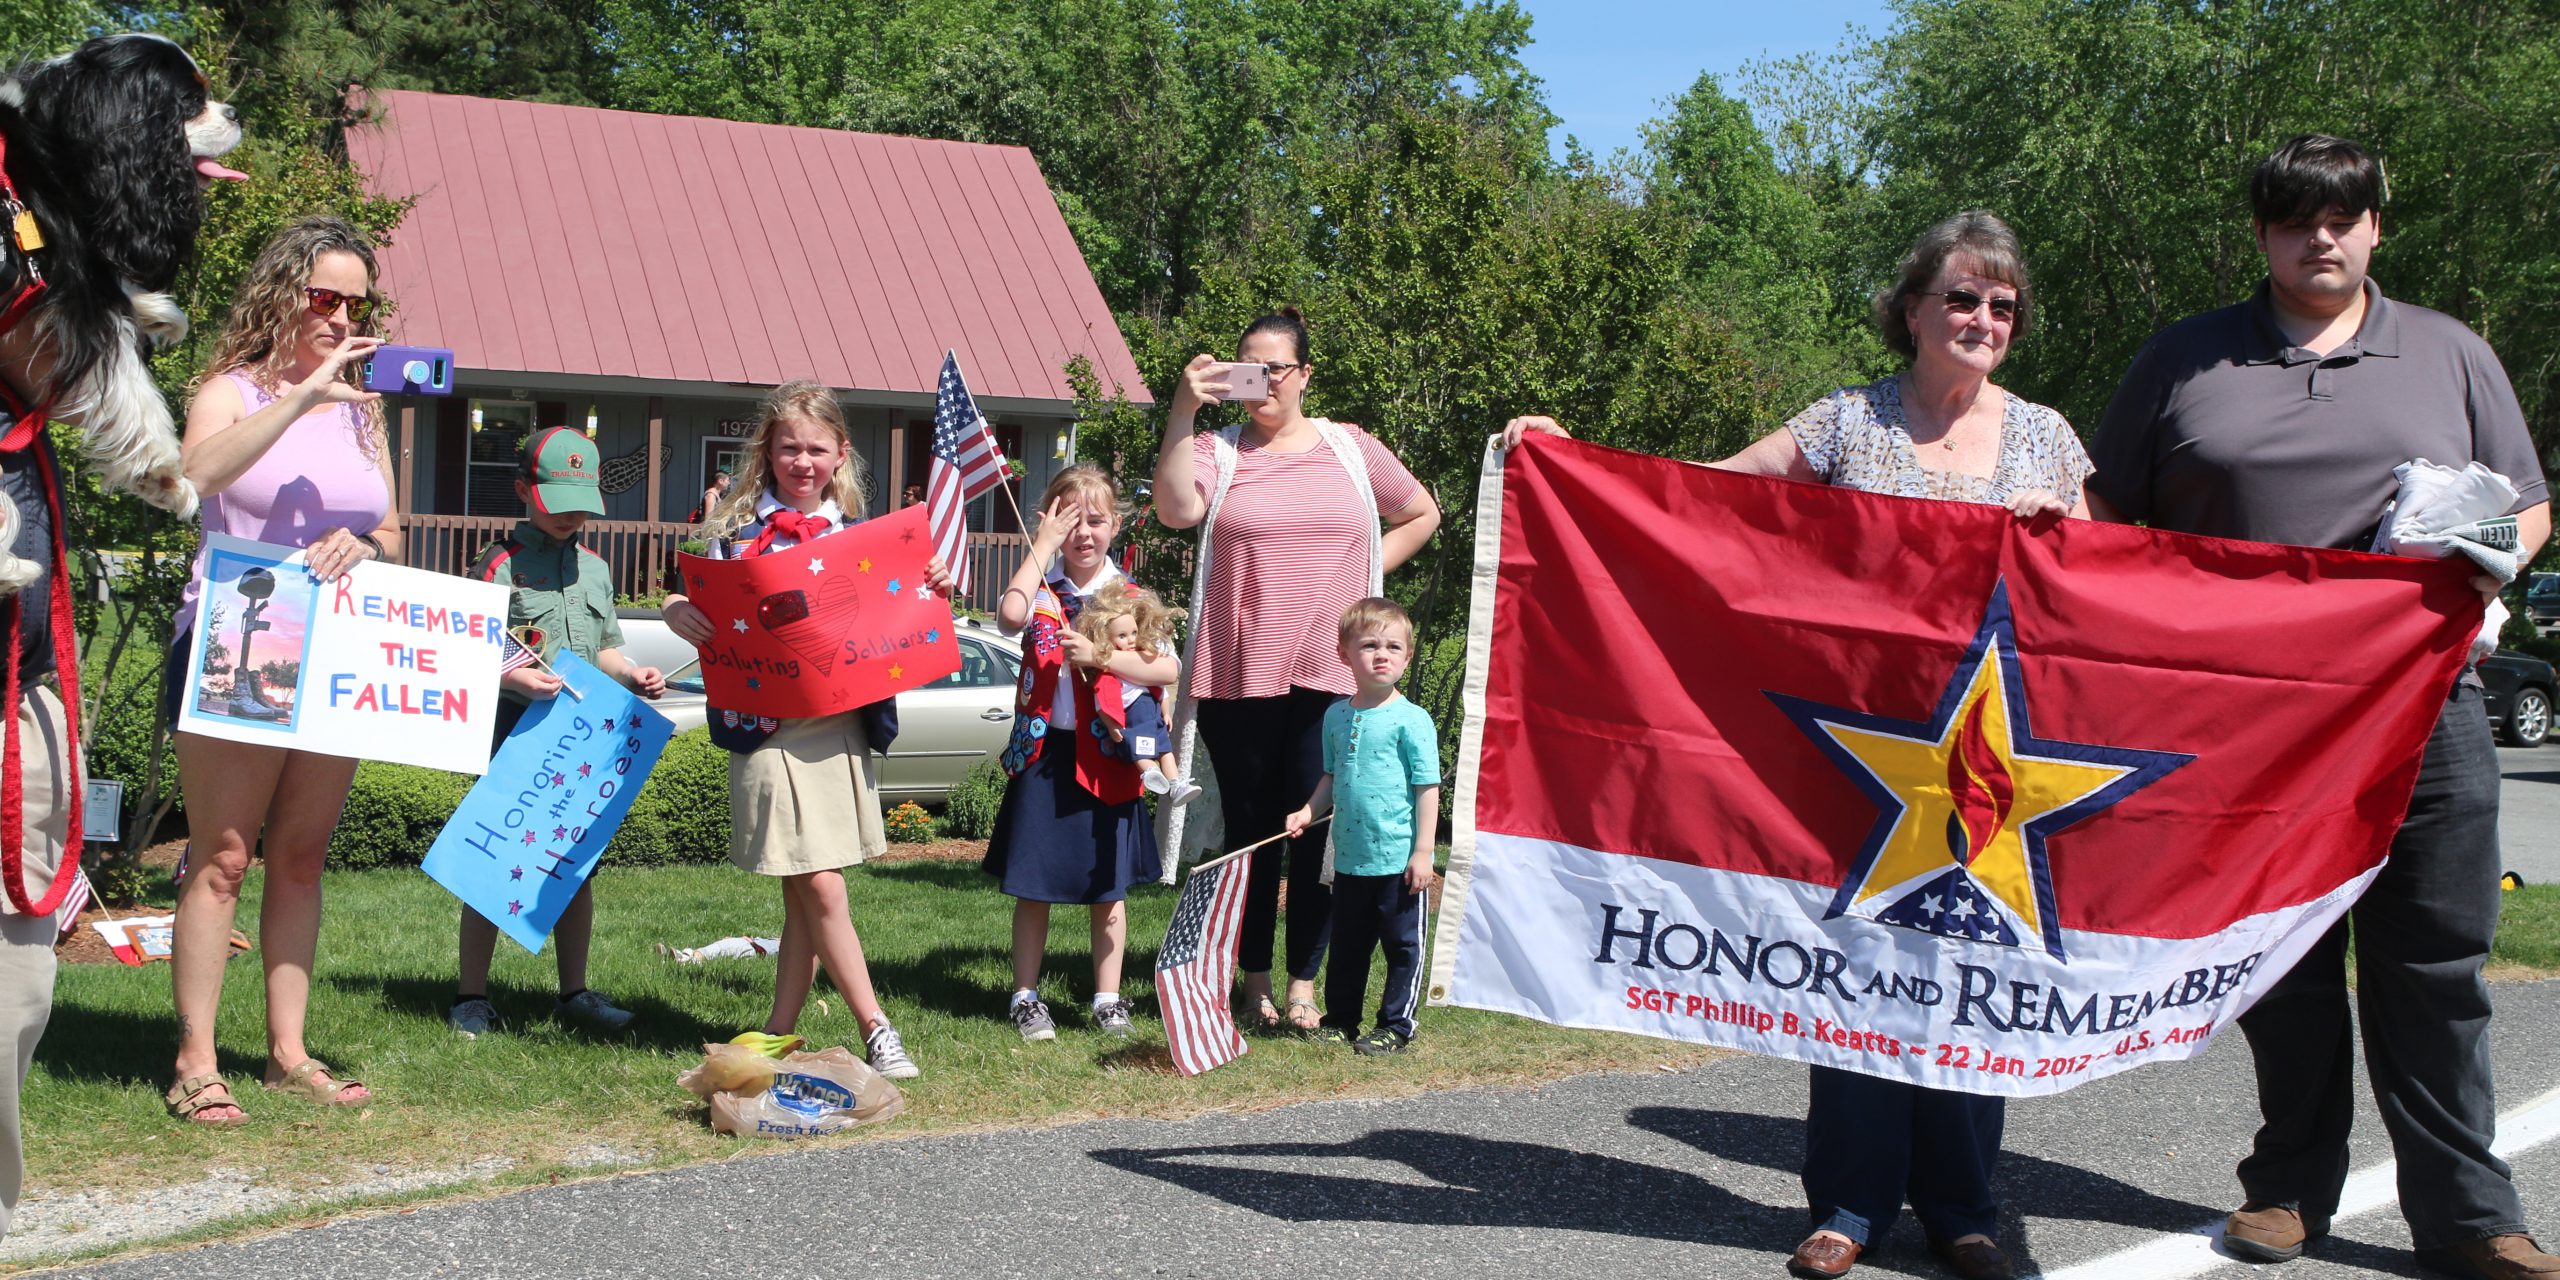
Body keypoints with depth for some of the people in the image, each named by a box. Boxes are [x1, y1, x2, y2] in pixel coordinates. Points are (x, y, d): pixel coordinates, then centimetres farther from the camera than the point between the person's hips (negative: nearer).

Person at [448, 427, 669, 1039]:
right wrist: (514, 677, -26)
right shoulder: (503, 563, -4)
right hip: (515, 729, -5)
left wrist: (631, 673, 3)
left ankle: (575, 991, 20)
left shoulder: (595, 567, 15)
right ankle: (471, 996, 8)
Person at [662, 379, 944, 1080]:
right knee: (821, 890, -6)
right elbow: (705, 610, 0)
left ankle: (778, 1037, 18)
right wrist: (677, 612, -21)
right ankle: (877, 1032, 3)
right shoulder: (737, 531, 1)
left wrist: (933, 589, -4)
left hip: (841, 724, 3)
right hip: (768, 726, -3)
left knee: (804, 898, 8)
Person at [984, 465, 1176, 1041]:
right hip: (1043, 751, -1)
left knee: (1108, 887, 9)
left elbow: (1169, 670, -8)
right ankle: (1026, 998, 17)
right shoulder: (1039, 589, 0)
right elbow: (1010, 614, -25)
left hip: (1107, 756, 1)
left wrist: (1099, 655, -18)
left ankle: (1108, 999, 20)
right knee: (1032, 884, 5)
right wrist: (1044, 546, -16)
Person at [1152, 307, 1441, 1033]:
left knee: (1316, 831, 0)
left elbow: (1422, 514, 21)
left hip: (1328, 675, 1)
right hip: (1238, 674, 0)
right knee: (1250, 832, 7)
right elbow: (1175, 509, -16)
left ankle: (1304, 983, 10)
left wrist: (1368, 570, 8)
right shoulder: (1218, 450, 4)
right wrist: (1183, 412, -18)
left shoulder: (1351, 448, 10)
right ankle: (1253, 982, 17)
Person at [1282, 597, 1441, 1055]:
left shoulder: (1411, 719, -10)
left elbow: (1427, 789, -10)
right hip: (1349, 858, 5)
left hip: (1397, 861, -5)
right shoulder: (1336, 716, 6)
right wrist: (1308, 812, 2)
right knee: (1347, 945, 16)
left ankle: (1396, 1026, 18)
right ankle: (1341, 1020, 29)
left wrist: (1422, 851, -13)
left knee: (1402, 946, 6)